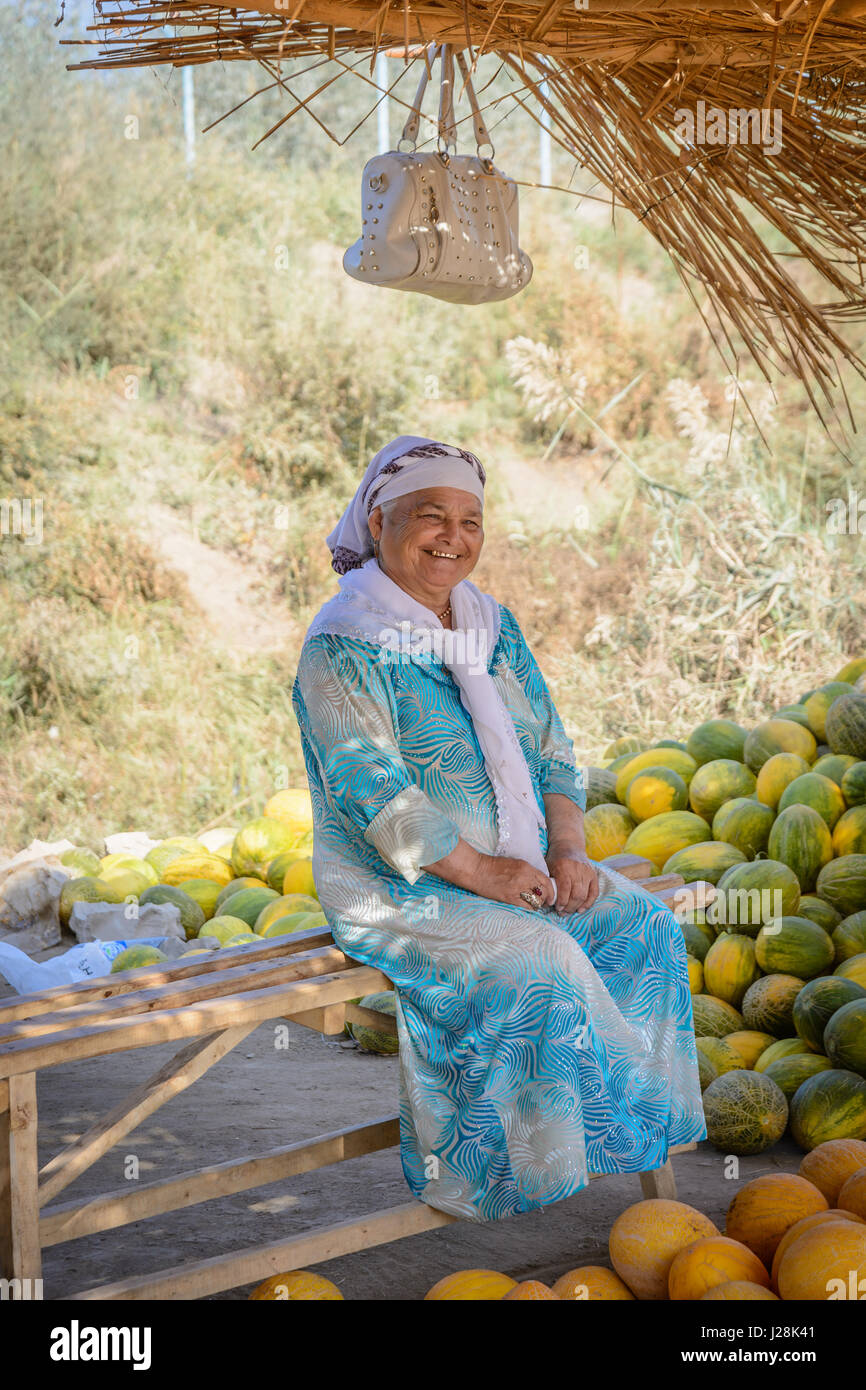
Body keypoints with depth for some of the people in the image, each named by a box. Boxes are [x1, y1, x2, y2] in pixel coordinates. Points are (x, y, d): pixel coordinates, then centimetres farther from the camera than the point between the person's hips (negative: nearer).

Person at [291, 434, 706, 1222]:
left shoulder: (495, 630, 11)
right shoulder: (342, 649, -13)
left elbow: (551, 752, 12)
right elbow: (374, 794, -20)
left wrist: (567, 849, -6)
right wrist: (479, 871, -22)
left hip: (518, 868, 8)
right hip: (397, 889, -7)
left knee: (644, 928, -8)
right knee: (538, 964, -28)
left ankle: (634, 1125, 2)